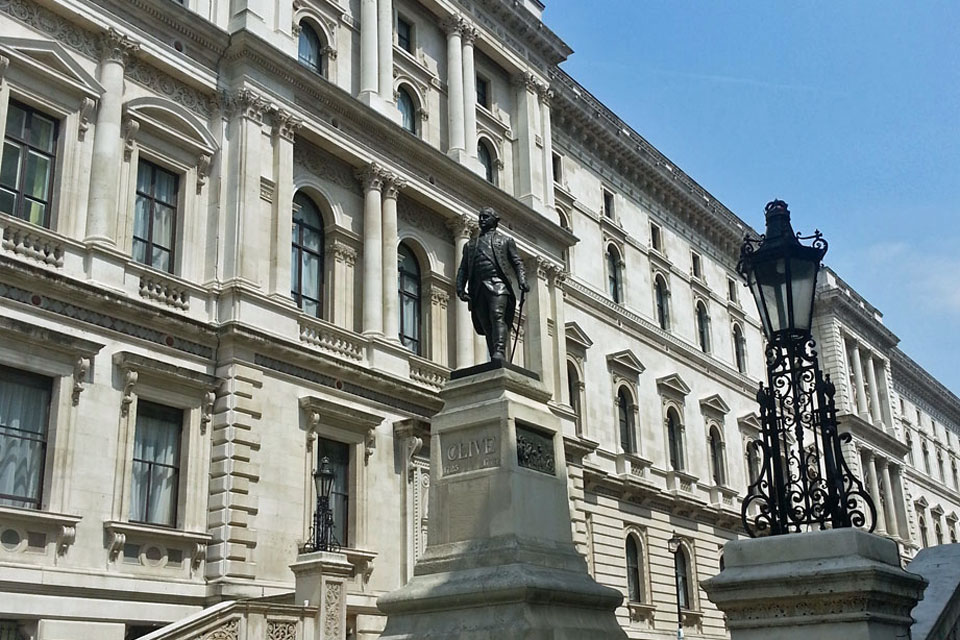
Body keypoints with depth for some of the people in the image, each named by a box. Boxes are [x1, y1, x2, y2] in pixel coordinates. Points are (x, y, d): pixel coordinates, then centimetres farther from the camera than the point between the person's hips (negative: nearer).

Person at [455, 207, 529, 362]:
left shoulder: (506, 240, 21)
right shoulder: (470, 244, 29)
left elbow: (517, 263, 13)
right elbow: (463, 269, 22)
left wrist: (522, 281, -6)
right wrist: (460, 288, 5)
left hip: (497, 283, -3)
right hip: (478, 288, 3)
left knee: (497, 316, -23)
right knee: (486, 325, -4)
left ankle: (499, 352, -36)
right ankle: (495, 361, -7)